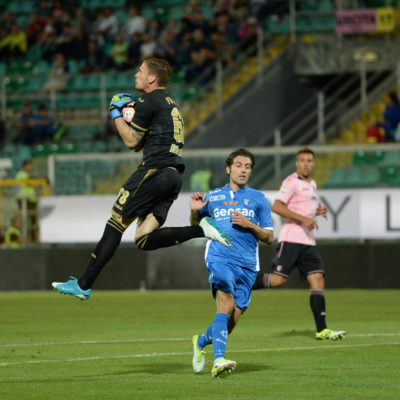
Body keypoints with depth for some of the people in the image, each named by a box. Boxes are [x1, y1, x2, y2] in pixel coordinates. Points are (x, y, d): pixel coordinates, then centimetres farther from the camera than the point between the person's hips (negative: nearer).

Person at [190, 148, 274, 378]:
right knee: (226, 305, -28)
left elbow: (269, 237, 13)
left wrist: (249, 225, -5)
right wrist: (195, 211, 7)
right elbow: (195, 225, 29)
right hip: (220, 259, -2)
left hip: (247, 266, 2)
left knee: (230, 323, 1)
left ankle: (201, 342, 32)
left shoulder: (258, 199, 15)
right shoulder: (213, 197, 16)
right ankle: (219, 360, -38)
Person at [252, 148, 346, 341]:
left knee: (317, 278, -4)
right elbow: (276, 207, -16)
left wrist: (317, 211, 12)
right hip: (291, 239, -7)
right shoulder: (291, 182, -7)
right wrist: (303, 219, -19)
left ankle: (322, 330, -7)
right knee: (279, 279, -15)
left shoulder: (312, 184, 20)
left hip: (308, 241, 7)